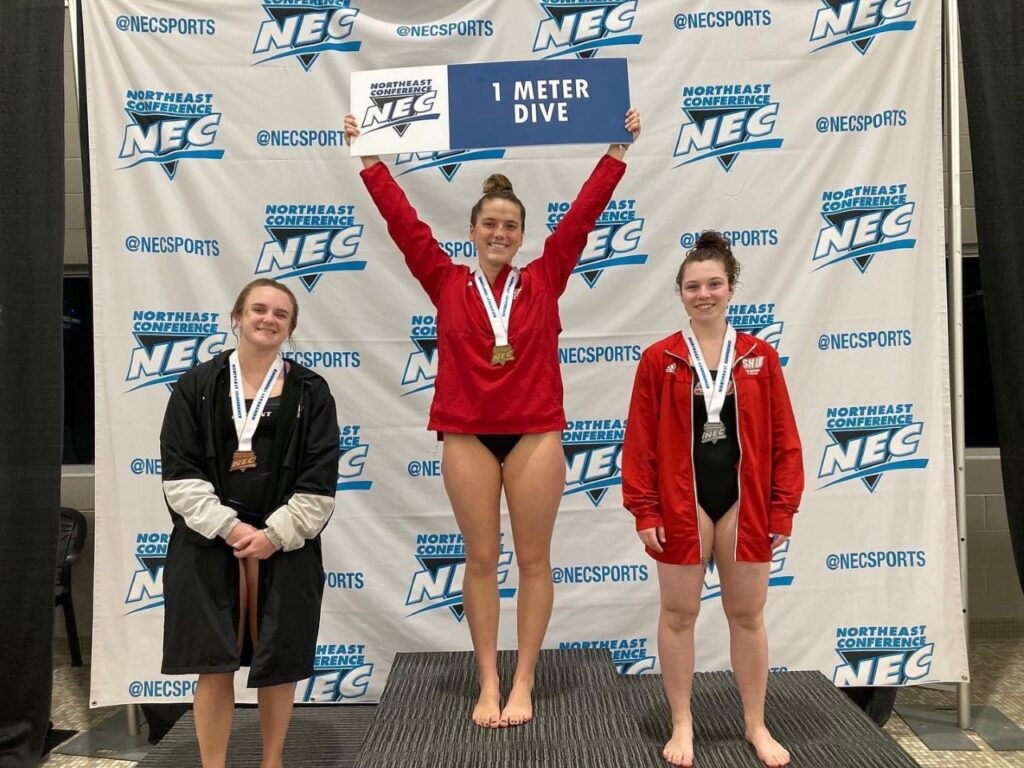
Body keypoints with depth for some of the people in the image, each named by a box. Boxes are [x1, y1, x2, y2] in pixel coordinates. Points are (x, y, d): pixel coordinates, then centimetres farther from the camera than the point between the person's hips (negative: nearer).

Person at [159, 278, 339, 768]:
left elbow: (319, 481, -3)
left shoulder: (311, 392, 2)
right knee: (214, 666, 4)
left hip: (286, 547, 0)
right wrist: (227, 527, -13)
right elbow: (179, 473, -3)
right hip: (209, 545, 0)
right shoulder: (196, 386, 3)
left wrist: (275, 534, -12)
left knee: (278, 664, 10)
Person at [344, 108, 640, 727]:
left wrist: (620, 148, 4)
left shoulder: (544, 281, 5)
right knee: (481, 559, 8)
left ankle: (524, 681, 20)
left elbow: (583, 214, 4)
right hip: (468, 436, 0)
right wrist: (369, 156, 6)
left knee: (534, 559, 6)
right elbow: (402, 220, 5)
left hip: (535, 435, 0)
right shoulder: (448, 283, 5)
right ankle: (488, 683, 21)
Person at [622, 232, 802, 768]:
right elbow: (640, 440, -4)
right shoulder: (658, 359, -3)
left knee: (747, 614, 13)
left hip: (744, 500, 2)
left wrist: (783, 508, -1)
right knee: (679, 613, 8)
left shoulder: (760, 356, 2)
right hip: (681, 500, -1)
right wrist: (645, 510, -8)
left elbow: (783, 438, 3)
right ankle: (682, 725, 25)